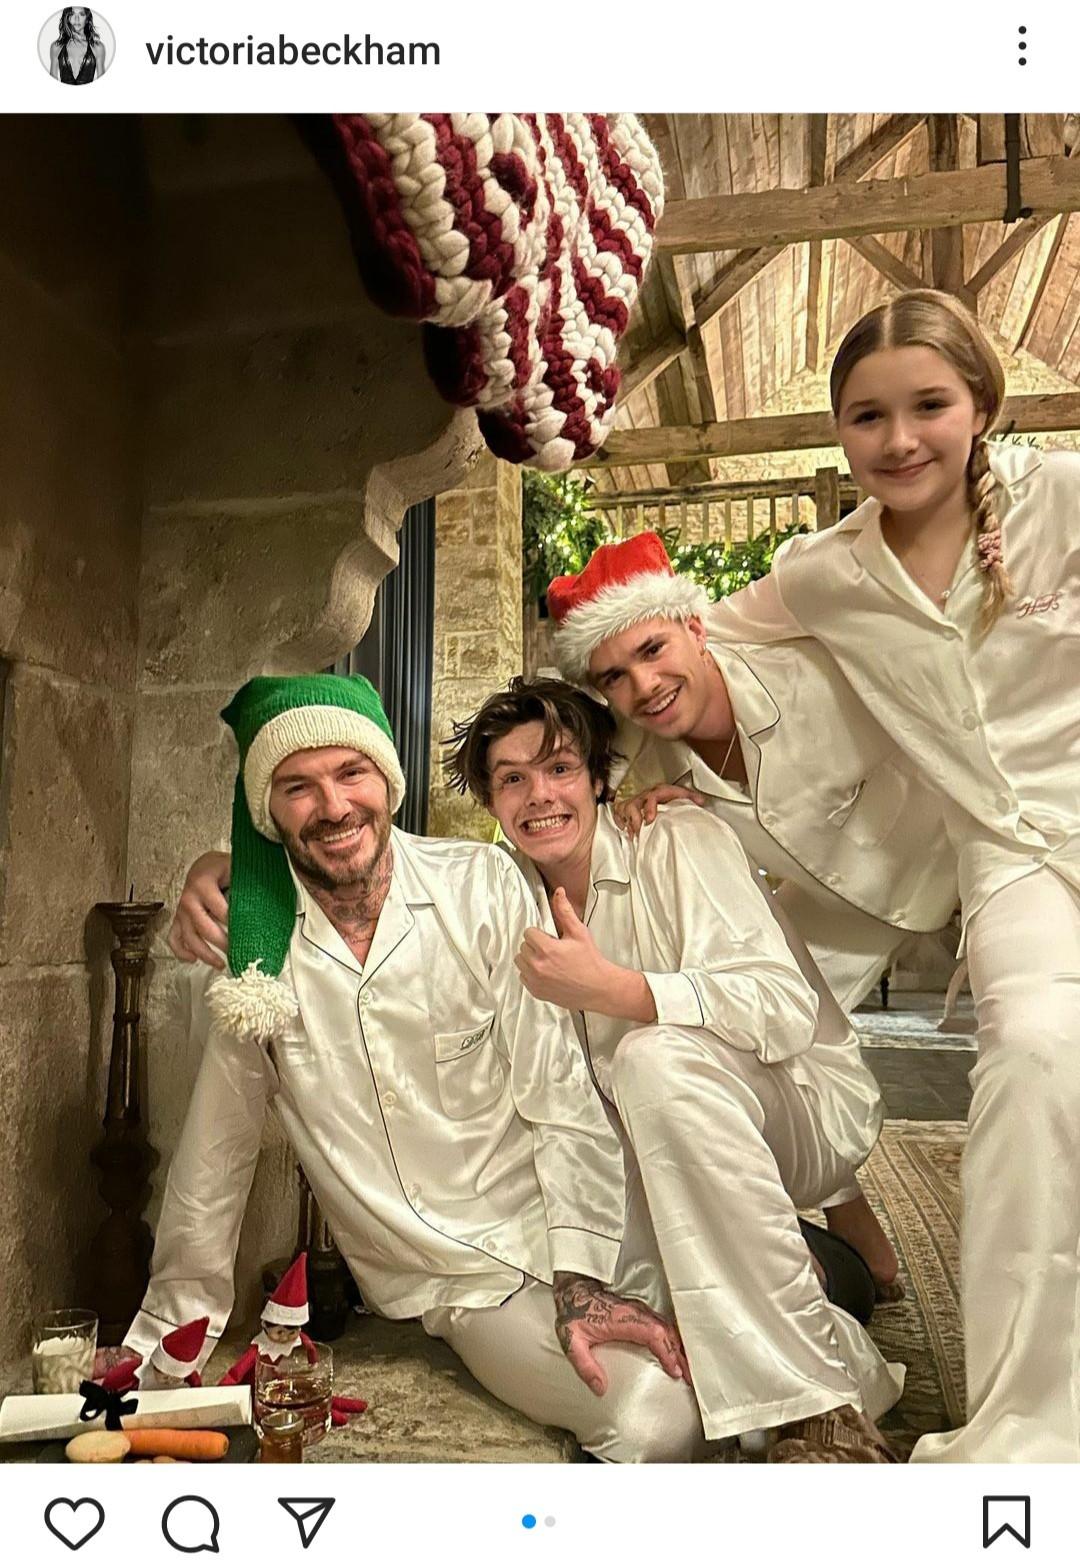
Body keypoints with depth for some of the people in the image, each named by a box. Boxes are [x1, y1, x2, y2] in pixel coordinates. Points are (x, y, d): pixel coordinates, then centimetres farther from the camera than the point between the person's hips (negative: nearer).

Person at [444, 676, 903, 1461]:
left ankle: (826, 1406, -28)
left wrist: (614, 990, -35)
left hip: (811, 1108, -5)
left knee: (656, 1053, -35)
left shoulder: (680, 840, -13)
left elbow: (785, 1009, -25)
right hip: (680, 1146, 6)